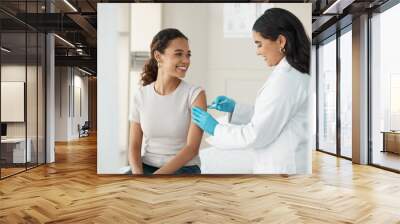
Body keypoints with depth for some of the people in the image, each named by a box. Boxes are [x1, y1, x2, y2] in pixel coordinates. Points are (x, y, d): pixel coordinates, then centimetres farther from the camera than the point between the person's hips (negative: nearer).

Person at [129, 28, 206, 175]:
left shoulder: (195, 94, -10)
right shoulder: (141, 96, 1)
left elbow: (192, 148, -16)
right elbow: (134, 146, 1)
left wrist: (157, 176, -24)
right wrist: (138, 173, -19)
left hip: (183, 170, -3)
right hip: (147, 168, 4)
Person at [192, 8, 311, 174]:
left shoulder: (286, 79, -22)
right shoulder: (296, 73, 9)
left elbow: (256, 135, -20)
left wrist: (216, 129, -7)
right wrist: (235, 109, 8)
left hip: (283, 168, -9)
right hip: (284, 165, 9)